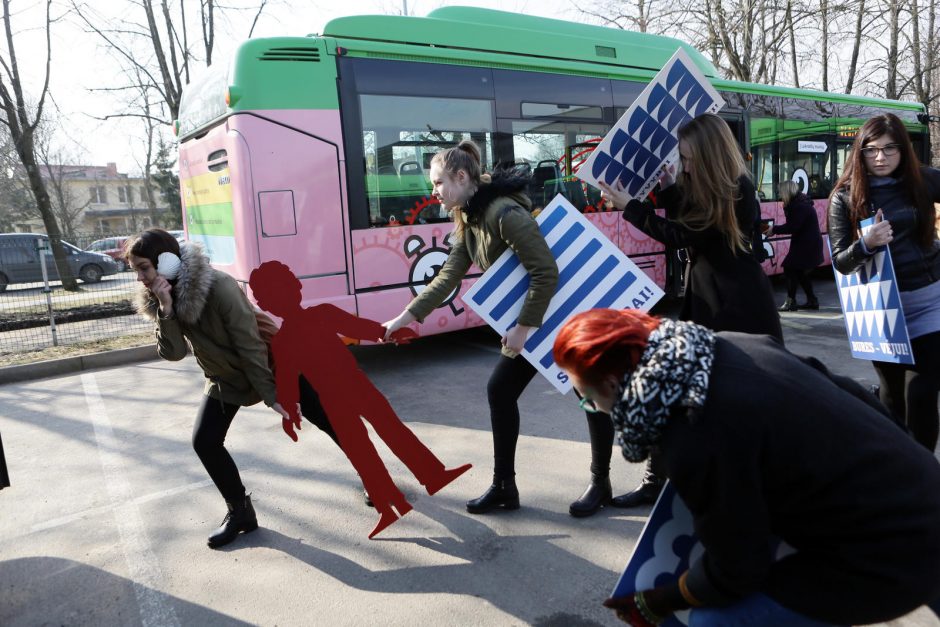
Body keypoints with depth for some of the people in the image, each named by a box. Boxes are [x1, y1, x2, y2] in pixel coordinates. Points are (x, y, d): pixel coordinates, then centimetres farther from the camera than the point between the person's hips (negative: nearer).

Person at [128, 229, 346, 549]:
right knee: (204, 442, -2)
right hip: (225, 378, 6)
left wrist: (272, 395, -21)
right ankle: (240, 511, 16)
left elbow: (250, 346, -26)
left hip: (270, 365, -6)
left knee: (328, 420, 0)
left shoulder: (220, 287, -32)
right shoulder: (158, 299, -10)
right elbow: (173, 352, -18)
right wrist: (166, 310, -33)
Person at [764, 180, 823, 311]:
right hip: (806, 243, 10)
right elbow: (792, 223, 9)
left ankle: (791, 301, -8)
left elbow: (793, 226, -24)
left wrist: (775, 229, -16)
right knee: (801, 272, 14)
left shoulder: (800, 206, -20)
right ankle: (812, 300, 20)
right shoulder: (798, 203, 12)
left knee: (790, 268, -10)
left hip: (807, 244, -10)